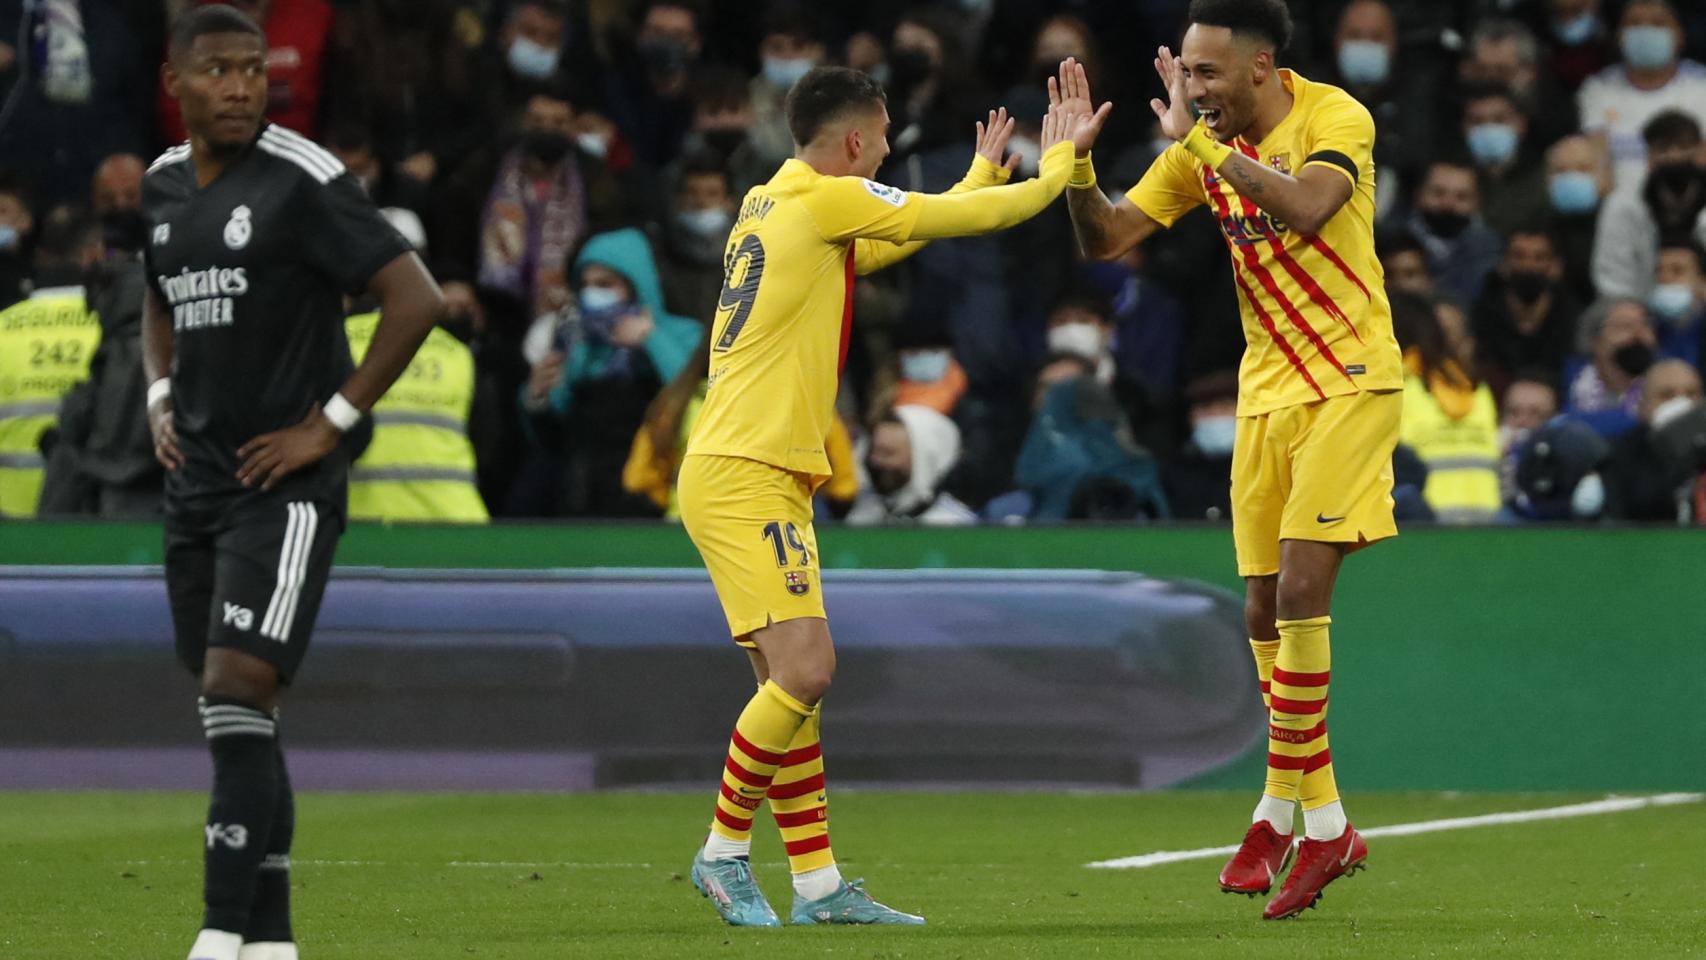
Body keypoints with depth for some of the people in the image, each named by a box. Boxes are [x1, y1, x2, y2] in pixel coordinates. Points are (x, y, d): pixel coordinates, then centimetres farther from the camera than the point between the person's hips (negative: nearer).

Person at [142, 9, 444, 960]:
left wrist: (331, 422, -15)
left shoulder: (305, 183, -12)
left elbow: (416, 300, -15)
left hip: (285, 485, -8)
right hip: (198, 481, 8)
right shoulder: (163, 185, 11)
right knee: (235, 720, 10)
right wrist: (161, 397, 13)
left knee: (239, 694, -16)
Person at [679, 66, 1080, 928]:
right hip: (743, 476, -10)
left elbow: (897, 236, 35)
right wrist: (1055, 166, 12)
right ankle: (724, 851, -4)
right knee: (805, 670, -14)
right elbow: (968, 220, -4)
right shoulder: (824, 200, -9)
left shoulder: (774, 207, 18)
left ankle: (817, 883, 7)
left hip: (760, 477, 10)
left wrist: (983, 173, 40)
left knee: (792, 679, 8)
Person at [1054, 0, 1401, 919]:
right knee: (1266, 611, 6)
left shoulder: (1334, 117, -12)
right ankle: (1321, 823, 19)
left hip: (1350, 381, -6)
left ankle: (1284, 812, -10)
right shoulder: (1201, 147, 4)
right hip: (1267, 391, 6)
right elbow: (1105, 238, 4)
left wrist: (1208, 142, -27)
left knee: (1300, 589, -17)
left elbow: (1307, 205, -31)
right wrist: (1079, 161, -13)